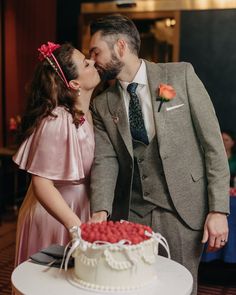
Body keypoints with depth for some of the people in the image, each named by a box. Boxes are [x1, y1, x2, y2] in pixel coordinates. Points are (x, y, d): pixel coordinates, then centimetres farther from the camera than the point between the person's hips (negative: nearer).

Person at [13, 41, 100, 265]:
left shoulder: (86, 114, 3)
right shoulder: (57, 121, -23)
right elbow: (41, 184, -26)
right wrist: (76, 226, -32)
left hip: (81, 211, 8)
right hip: (53, 217, -7)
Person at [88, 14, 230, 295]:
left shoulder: (181, 75, -5)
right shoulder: (102, 104, 5)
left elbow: (213, 143, -6)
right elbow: (104, 160, -4)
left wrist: (218, 209, -10)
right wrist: (100, 211, -22)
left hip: (181, 209, -3)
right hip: (130, 212, 3)